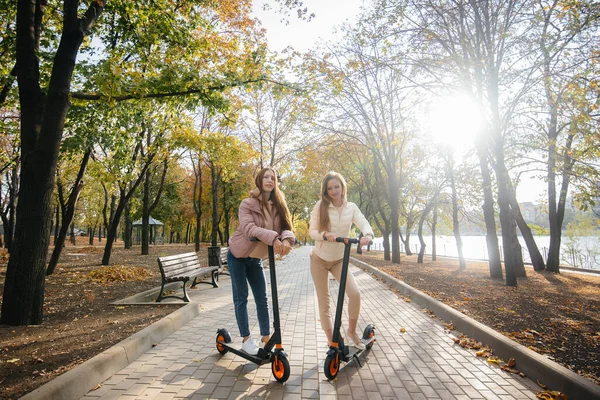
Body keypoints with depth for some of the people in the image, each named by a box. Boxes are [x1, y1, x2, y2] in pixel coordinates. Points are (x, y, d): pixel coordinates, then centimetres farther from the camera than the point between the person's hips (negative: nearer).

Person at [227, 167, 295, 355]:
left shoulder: (278, 206, -5)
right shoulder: (247, 204, -19)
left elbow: (285, 227, -16)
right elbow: (248, 228, -34)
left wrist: (286, 239, -40)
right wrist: (273, 238, -48)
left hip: (256, 258, 4)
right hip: (238, 256, -4)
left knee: (262, 298, 6)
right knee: (241, 297, 2)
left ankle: (267, 338, 18)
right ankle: (246, 340, 15)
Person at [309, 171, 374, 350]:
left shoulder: (351, 207, -4)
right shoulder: (320, 206, -10)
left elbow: (364, 223, -19)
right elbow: (312, 231, -12)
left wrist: (368, 234, -42)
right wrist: (325, 234, -33)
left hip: (339, 260, 2)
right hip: (319, 259, -1)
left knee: (355, 294, -12)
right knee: (324, 301, 5)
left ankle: (352, 331, 14)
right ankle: (331, 341, 23)